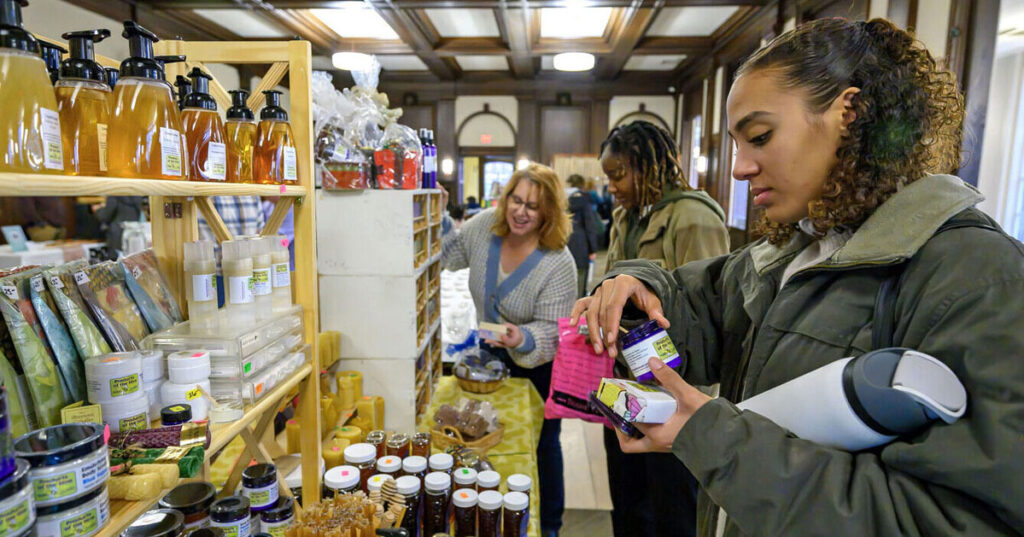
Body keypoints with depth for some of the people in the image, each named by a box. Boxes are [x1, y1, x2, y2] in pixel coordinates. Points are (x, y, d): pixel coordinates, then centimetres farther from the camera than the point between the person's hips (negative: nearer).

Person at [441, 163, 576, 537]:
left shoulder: (559, 264, -28)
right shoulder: (486, 224, -14)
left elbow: (551, 330, -27)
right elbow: (450, 252, 6)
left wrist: (523, 339, -46)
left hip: (539, 365, -5)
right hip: (491, 355, 5)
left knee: (542, 444, 13)